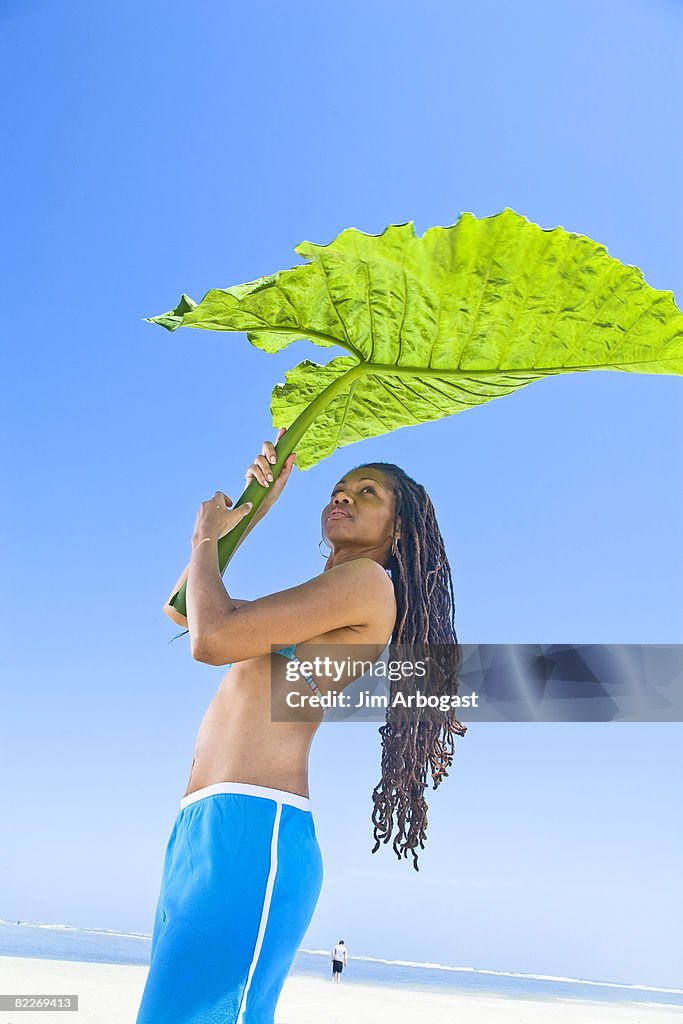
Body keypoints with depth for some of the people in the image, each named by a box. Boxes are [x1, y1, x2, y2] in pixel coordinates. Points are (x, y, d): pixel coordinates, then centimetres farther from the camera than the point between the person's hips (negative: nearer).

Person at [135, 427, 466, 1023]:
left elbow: (211, 639, -12)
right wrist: (256, 505, 28)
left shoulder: (369, 580, -3)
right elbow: (180, 607, 31)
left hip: (250, 826, -10)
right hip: (203, 829, 10)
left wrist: (208, 537, 7)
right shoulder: (307, 609, 25)